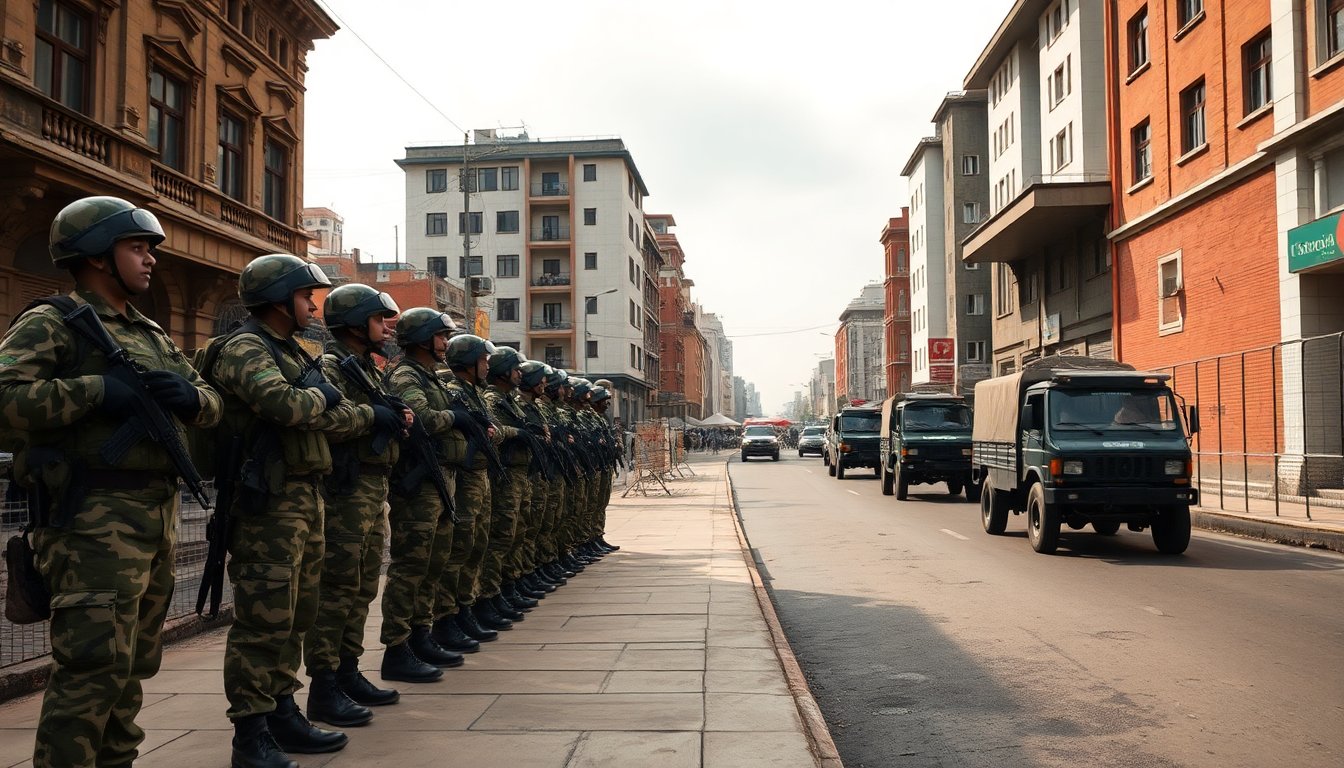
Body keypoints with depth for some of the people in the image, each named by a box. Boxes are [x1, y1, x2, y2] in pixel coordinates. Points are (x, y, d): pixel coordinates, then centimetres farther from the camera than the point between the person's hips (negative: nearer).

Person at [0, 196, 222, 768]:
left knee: (132, 664, 16)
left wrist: (189, 396, -2)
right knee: (93, 665, -10)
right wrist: (94, 390, -20)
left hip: (158, 515, 8)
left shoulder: (151, 335, 20)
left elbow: (213, 404, 20)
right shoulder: (51, 324, -4)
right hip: (94, 519, -8)